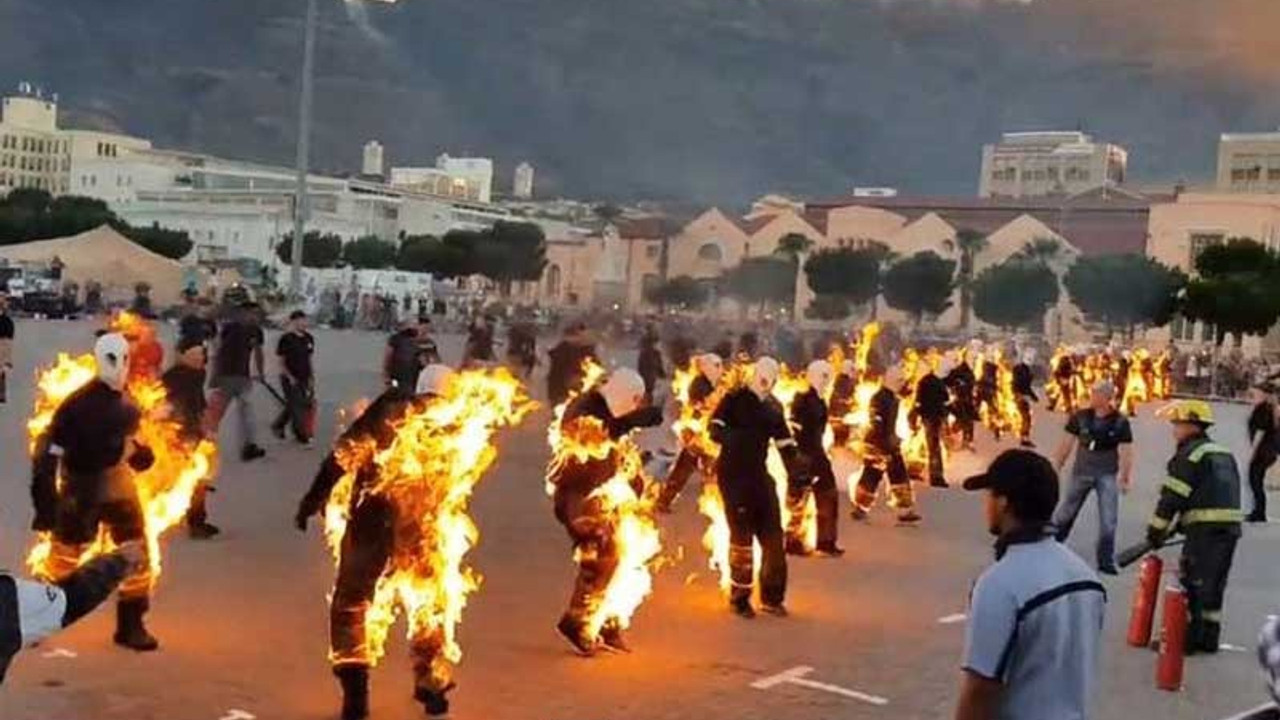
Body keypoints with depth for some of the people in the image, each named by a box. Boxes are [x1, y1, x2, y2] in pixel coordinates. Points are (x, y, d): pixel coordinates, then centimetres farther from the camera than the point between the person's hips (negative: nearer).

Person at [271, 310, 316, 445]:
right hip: (290, 379, -6)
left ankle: (278, 426, 33)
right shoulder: (286, 339, -10)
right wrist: (289, 377, -15)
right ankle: (301, 435, 6)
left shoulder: (308, 338, 7)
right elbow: (280, 361, -8)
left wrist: (312, 377, 10)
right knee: (296, 406, -3)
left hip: (304, 378, 6)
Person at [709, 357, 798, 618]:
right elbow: (715, 430, -17)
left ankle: (772, 597, 15)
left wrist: (795, 475, 6)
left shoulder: (774, 406, 11)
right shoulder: (734, 400, -7)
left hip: (759, 474, 6)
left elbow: (785, 443, 14)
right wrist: (734, 438, -38)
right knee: (742, 536, -5)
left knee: (774, 536, 3)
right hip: (732, 475, -6)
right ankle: (739, 598, 9)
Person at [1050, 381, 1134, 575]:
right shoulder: (1080, 417, -7)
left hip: (1108, 475, -1)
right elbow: (1066, 444, 1)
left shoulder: (1120, 422, -9)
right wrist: (1055, 468, 3)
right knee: (1066, 513, 13)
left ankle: (1106, 561, 12)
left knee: (1108, 520, 0)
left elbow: (1126, 451, -6)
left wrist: (1126, 477, -8)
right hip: (1081, 471, 1)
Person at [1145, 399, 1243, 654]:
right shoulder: (1224, 454, 19)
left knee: (1191, 584, -1)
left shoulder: (1190, 455, -8)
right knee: (1214, 585, 16)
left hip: (1205, 530, -9)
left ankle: (1187, 639, 2)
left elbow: (1172, 497, -11)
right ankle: (1209, 638, 22)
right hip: (1231, 528, 9)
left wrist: (1156, 531, -3)